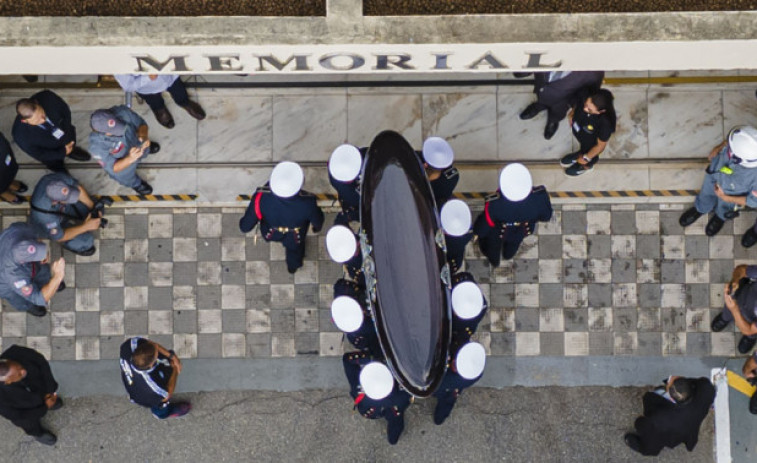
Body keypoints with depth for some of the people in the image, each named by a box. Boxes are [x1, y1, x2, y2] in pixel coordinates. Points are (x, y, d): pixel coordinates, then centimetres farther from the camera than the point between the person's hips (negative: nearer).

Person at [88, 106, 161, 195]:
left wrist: (144, 136, -44)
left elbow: (142, 124, -21)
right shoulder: (97, 145, -43)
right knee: (128, 178, 31)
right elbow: (113, 168, -30)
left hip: (137, 145, 2)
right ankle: (135, 183, 63)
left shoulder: (122, 112, -38)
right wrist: (130, 159, -50)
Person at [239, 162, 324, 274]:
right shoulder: (307, 203, -44)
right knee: (295, 248, 36)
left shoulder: (261, 197, -43)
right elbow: (317, 220, -19)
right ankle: (293, 266, 70)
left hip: (270, 234, 1)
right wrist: (317, 227, 7)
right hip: (295, 238, 0)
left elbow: (245, 226, -26)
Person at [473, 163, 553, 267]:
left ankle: (494, 260, 69)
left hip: (497, 235, -3)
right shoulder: (540, 197, -42)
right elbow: (546, 216, -18)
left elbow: (480, 230, -28)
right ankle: (508, 254, 74)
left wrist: (476, 231, -5)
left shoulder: (494, 205, -47)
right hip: (522, 233, 3)